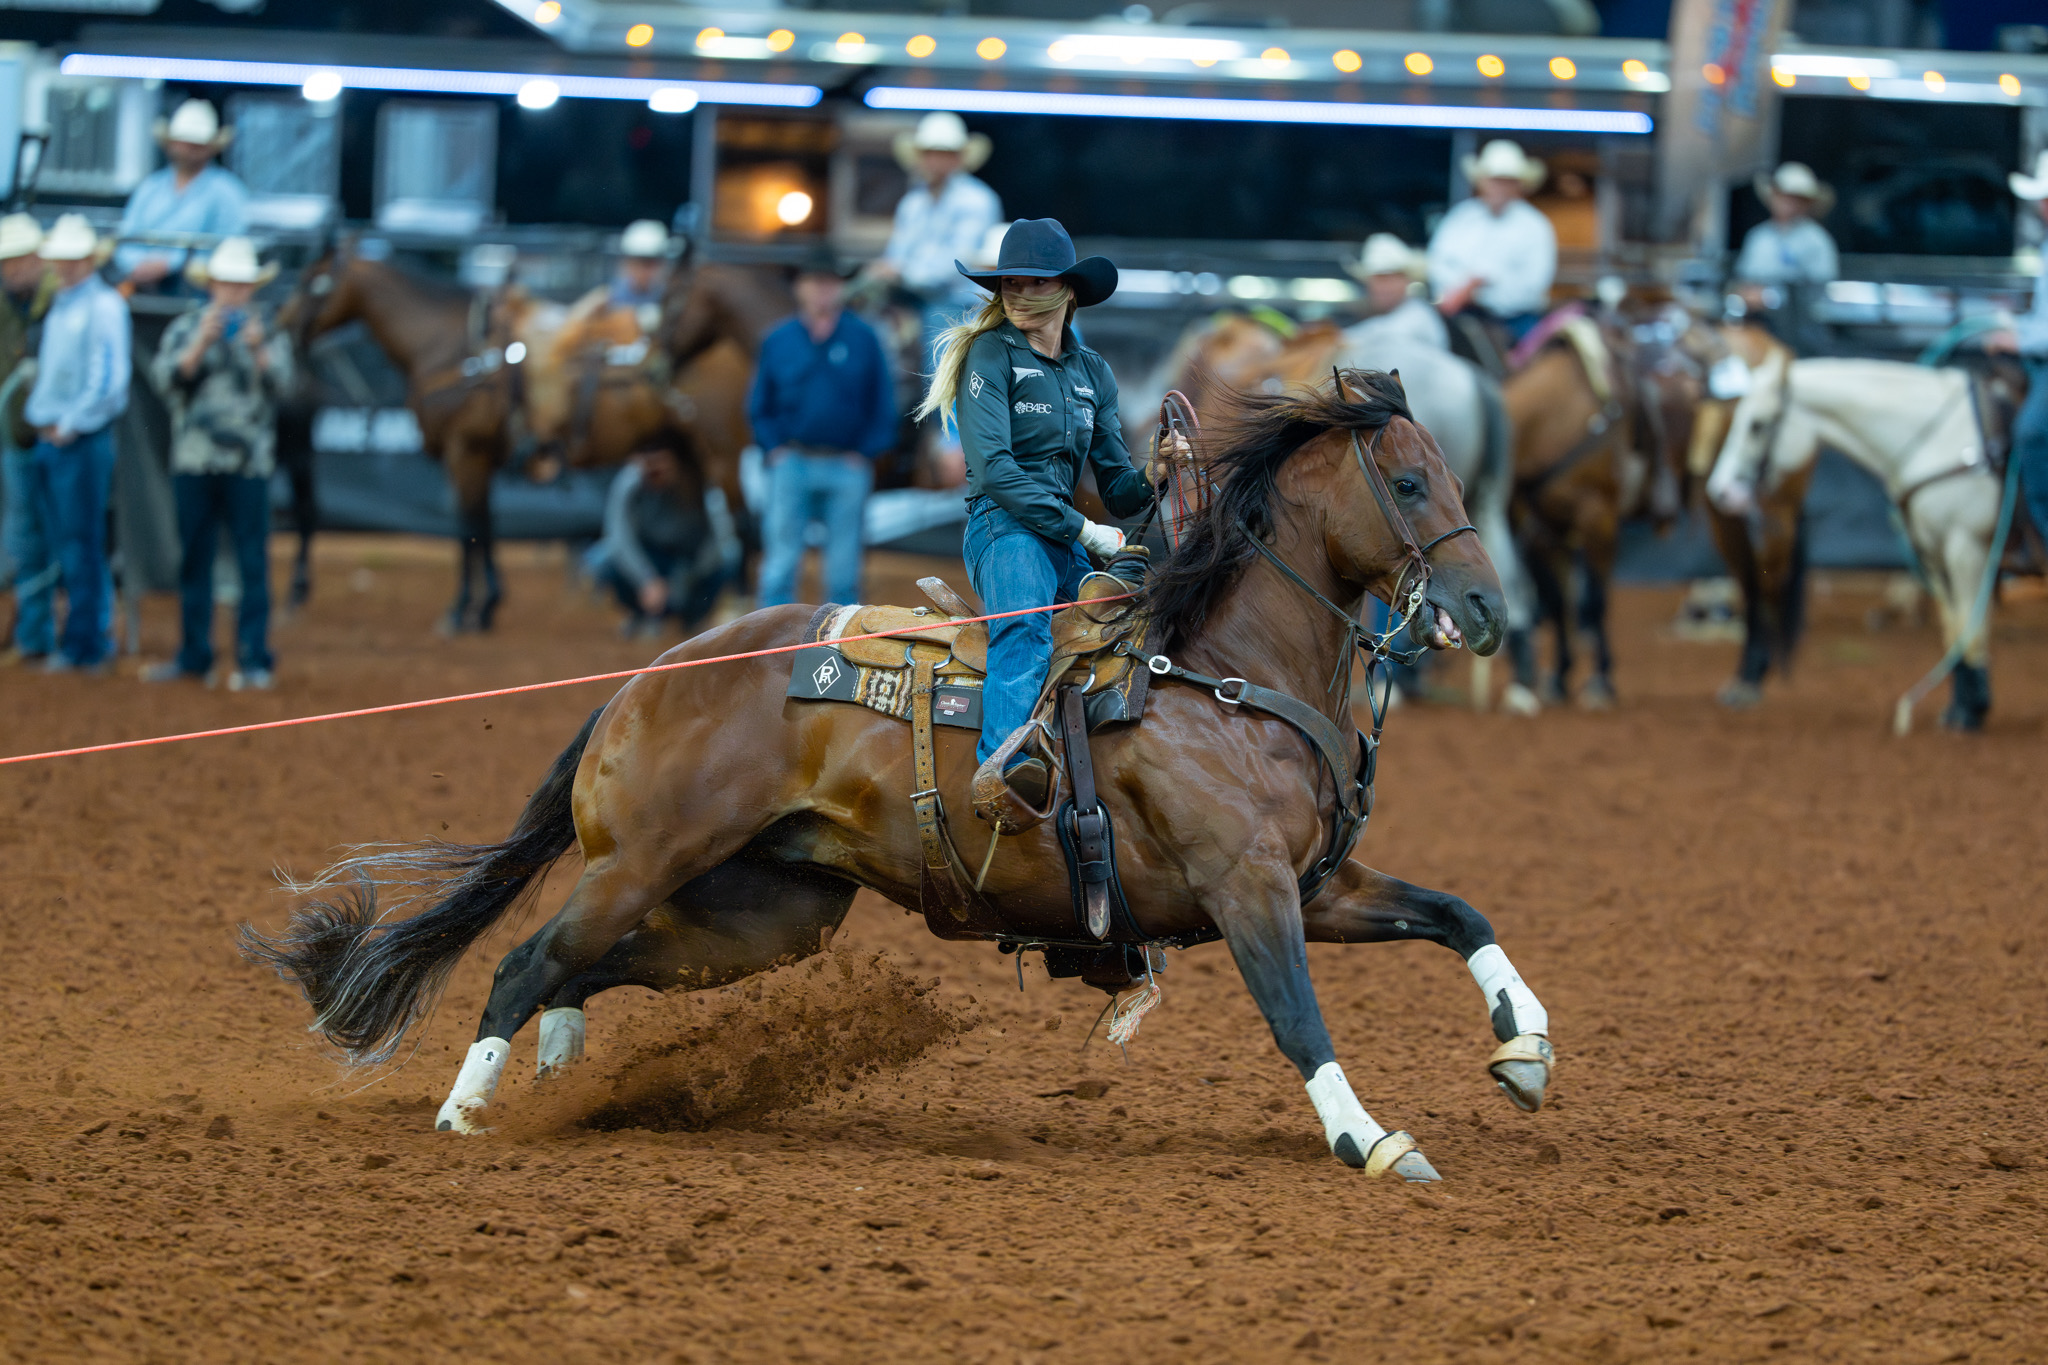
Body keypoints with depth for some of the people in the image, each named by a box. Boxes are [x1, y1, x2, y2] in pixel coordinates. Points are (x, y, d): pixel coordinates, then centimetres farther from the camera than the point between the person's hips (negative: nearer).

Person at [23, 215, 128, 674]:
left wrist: (72, 424, -13)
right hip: (48, 438, 8)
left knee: (81, 546, -6)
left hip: (82, 441, -8)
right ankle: (93, 641, 16)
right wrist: (42, 419, 15)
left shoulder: (103, 306, -9)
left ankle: (85, 645, -2)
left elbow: (110, 379, -16)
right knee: (64, 548, 10)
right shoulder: (58, 305, 16)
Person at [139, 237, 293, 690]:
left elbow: (280, 384, -8)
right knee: (194, 562, 9)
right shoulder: (185, 330, 7)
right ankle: (193, 656, 17)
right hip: (193, 462, 2)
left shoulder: (269, 335, 4)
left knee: (252, 563, -4)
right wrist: (201, 345, -17)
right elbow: (167, 380, -5)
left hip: (248, 465, -2)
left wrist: (259, 349, -23)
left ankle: (254, 661, -3)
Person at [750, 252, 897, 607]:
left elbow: (883, 404, 5)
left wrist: (865, 452, -4)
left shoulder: (863, 339, 2)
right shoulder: (778, 341, 6)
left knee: (844, 565, 3)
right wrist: (775, 448, -1)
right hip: (792, 465, 1)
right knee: (781, 558, -3)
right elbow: (759, 406, 12)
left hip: (847, 467, 0)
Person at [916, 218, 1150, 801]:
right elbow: (993, 468, -10)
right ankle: (1005, 767, -58)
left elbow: (1116, 486, 20)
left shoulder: (1092, 372, 19)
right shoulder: (991, 354, 1)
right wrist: (1083, 531, -14)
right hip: (1004, 527, -7)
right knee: (1025, 633, -35)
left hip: (1068, 535, 7)